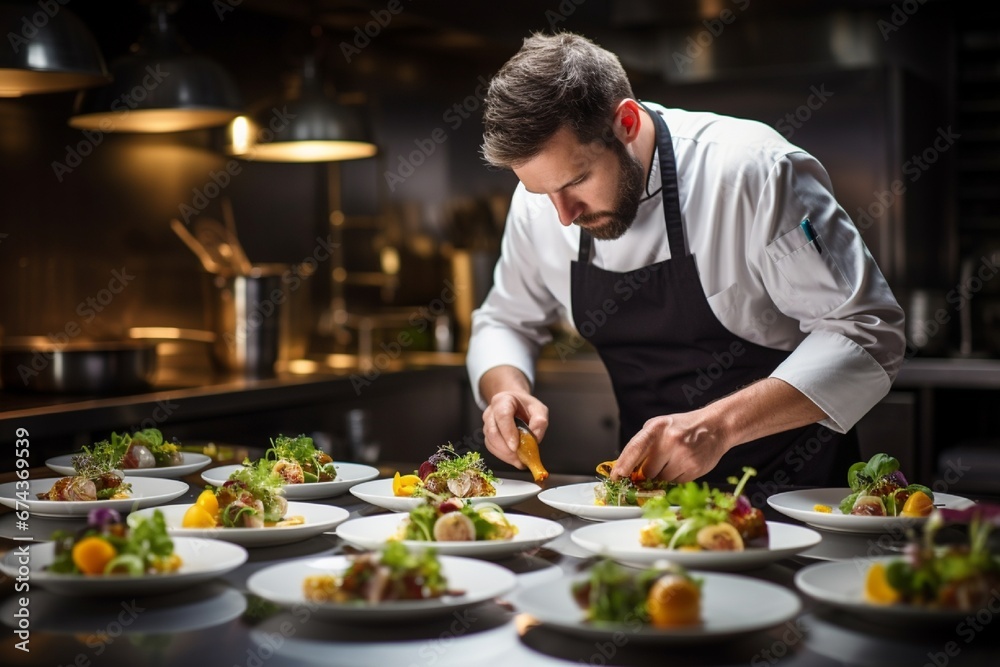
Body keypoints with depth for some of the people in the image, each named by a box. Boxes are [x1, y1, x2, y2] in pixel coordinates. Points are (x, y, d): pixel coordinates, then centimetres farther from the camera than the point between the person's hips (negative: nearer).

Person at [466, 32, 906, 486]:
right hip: (650, 478, 4)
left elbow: (865, 333, -20)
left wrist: (719, 424, -31)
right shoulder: (545, 189, -4)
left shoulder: (753, 170, -21)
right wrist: (508, 391, -11)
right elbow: (505, 323, 12)